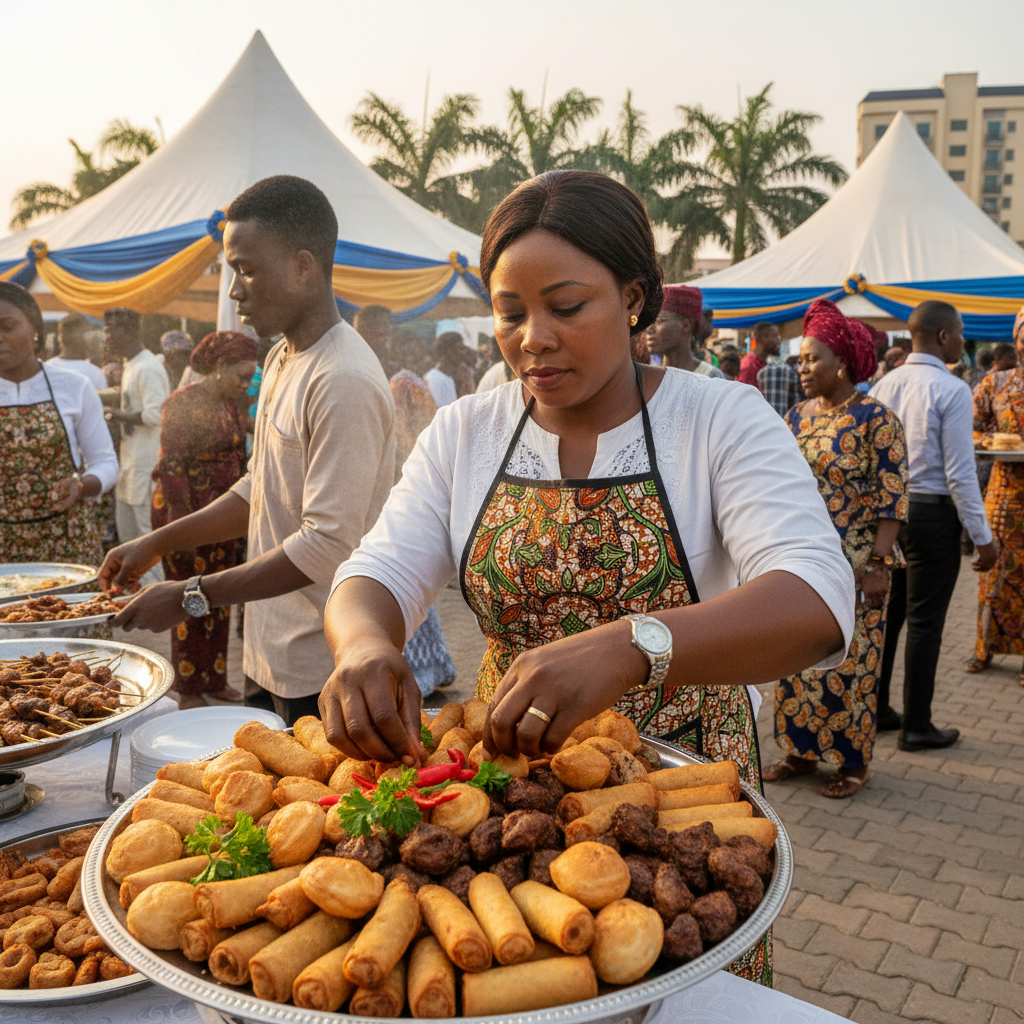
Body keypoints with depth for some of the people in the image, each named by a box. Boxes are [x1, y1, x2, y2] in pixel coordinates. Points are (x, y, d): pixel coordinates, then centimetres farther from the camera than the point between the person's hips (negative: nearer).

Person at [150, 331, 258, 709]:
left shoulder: (233, 405, 8)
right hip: (187, 512, -7)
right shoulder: (182, 403, -14)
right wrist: (183, 527, -18)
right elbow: (171, 467, -16)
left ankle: (215, 679, 24)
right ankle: (189, 689, 14)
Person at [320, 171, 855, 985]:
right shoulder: (463, 434, 0)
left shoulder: (722, 420, -12)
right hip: (506, 778, 3)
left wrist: (628, 647, -45)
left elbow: (817, 602, -27)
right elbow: (381, 574, -6)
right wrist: (364, 641, -32)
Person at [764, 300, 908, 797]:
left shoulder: (876, 419, -9)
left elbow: (892, 497, -12)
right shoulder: (796, 416, 8)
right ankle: (801, 750, 24)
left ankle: (852, 760, 18)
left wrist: (877, 563, -18)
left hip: (852, 566, -6)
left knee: (847, 660, 3)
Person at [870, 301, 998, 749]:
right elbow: (960, 473, -15)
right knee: (924, 621, 3)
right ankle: (916, 726, 13)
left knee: (885, 612, 16)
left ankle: (874, 709, 26)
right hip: (932, 513, -6)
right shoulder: (952, 390, -13)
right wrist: (982, 537, -9)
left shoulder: (884, 385, 6)